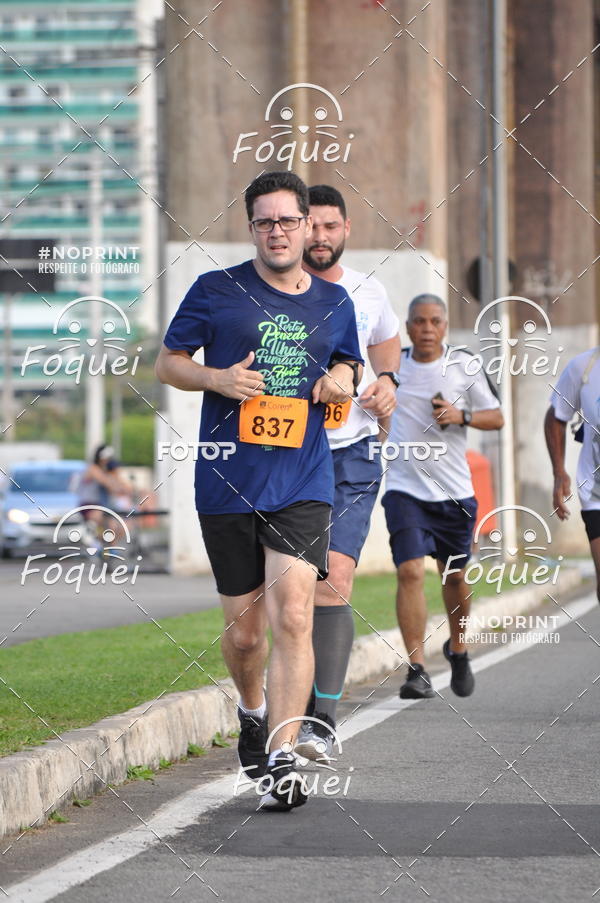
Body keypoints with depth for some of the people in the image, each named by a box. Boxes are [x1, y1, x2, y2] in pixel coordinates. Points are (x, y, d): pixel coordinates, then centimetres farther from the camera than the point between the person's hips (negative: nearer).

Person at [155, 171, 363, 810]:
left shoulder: (334, 302, 11)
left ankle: (281, 761, -15)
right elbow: (168, 363, 7)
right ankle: (252, 712, 41)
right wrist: (219, 379, -12)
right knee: (244, 629, 9)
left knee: (292, 615, -16)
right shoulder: (215, 291, 2)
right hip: (227, 485, 0)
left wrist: (342, 382, 2)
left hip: (303, 484, 0)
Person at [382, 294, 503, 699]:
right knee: (410, 571, -17)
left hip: (454, 491, 1)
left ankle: (458, 649, 39)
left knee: (454, 575, 12)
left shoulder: (464, 365, 0)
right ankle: (417, 670, -17)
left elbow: (497, 417, 4)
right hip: (405, 488, -1)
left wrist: (461, 416, -13)